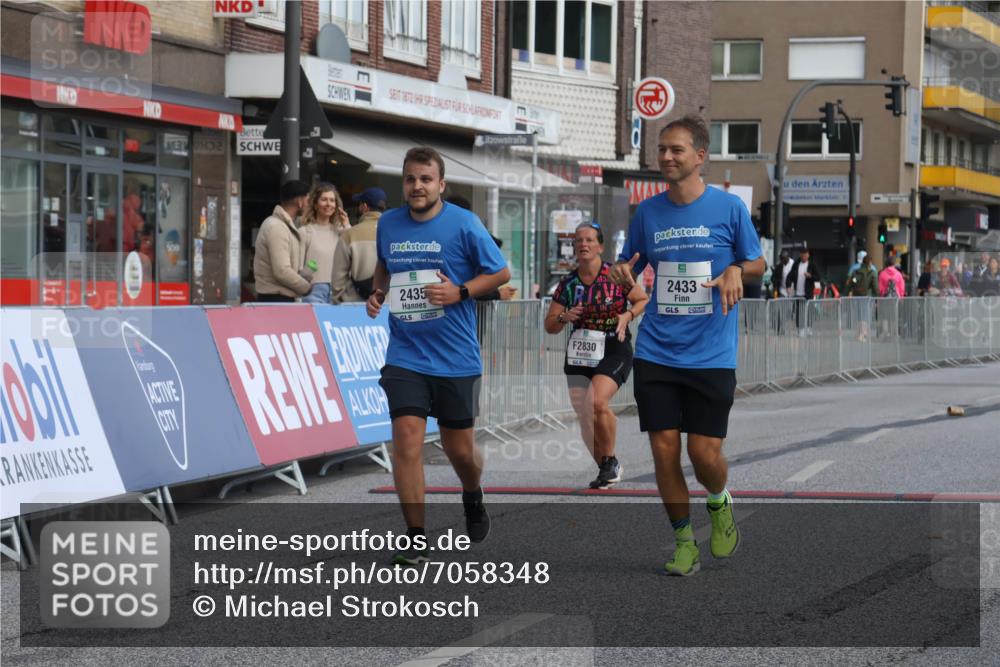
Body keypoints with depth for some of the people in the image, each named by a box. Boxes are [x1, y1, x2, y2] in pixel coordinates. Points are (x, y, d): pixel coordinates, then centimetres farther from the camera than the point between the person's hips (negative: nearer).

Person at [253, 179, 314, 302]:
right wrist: (307, 288, -8)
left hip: (282, 300, 10)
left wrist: (305, 272, 0)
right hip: (277, 300, -10)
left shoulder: (284, 225, 16)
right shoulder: (277, 227, -15)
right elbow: (282, 271, -22)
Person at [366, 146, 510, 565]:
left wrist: (460, 292, -15)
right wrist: (378, 292, 5)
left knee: (459, 448, 9)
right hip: (405, 355, 2)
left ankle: (473, 499, 44)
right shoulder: (388, 224, 4)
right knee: (406, 439, -12)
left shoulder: (464, 224, -7)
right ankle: (416, 540, -5)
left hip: (456, 358, -2)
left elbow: (501, 273, -1)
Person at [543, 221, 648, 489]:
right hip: (579, 354, 5)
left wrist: (627, 315, -13)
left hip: (615, 350, -5)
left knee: (597, 402, -26)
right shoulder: (567, 284, 4)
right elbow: (549, 326, 9)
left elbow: (644, 300, 6)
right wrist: (564, 317, -12)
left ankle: (610, 460, -5)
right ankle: (605, 469, 22)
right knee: (584, 416, 3)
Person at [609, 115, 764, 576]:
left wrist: (736, 269, -14)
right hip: (656, 352, 3)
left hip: (712, 354, -3)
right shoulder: (648, 212, 6)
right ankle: (684, 539, 15)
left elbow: (758, 263, 8)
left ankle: (719, 502, 29)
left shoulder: (729, 207, -2)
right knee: (664, 450, -2)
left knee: (704, 452, -6)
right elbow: (631, 264, 16)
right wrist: (623, 270, -8)